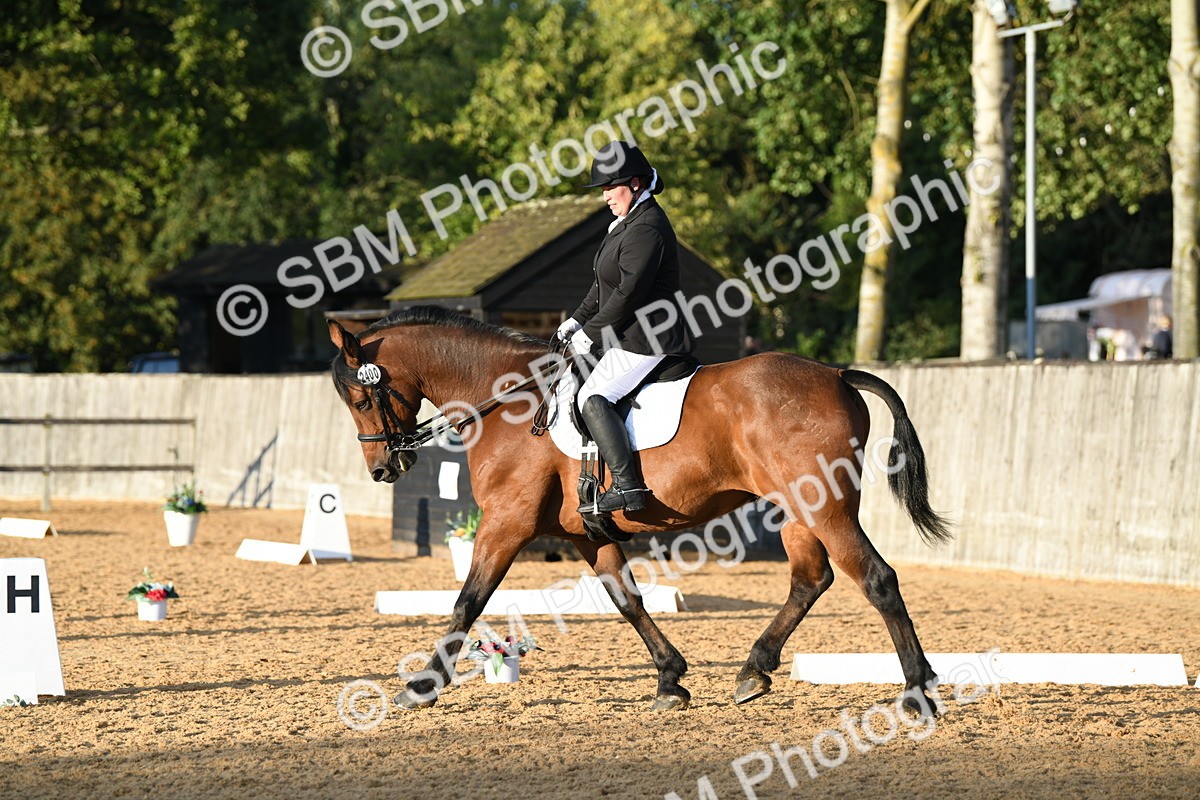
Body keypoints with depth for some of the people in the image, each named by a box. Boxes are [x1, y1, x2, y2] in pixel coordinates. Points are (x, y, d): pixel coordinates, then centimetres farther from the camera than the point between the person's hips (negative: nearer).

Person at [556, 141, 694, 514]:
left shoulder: (646, 228, -18)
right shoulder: (630, 221, 16)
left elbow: (628, 291, -22)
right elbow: (607, 283, 22)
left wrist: (590, 333, -15)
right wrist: (578, 320, 13)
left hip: (646, 341, -12)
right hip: (630, 338, 12)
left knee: (593, 397, -23)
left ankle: (627, 486, -30)